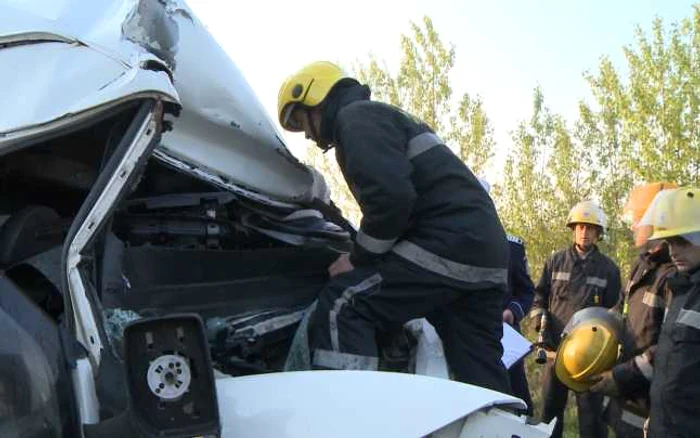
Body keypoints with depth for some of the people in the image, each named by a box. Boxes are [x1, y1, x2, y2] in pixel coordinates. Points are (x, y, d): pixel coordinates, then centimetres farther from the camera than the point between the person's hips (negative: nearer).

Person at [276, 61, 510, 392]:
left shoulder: (356, 118, -1)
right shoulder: (382, 118, 31)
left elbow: (391, 196, -19)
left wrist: (358, 258, -5)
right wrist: (365, 258, 24)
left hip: (447, 244, -10)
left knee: (340, 309, -12)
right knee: (481, 378, 11)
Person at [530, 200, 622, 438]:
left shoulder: (609, 268, 4)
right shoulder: (555, 261, 7)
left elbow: (612, 309, 8)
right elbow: (539, 296, 14)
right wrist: (540, 318, -3)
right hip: (557, 347, 2)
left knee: (591, 410, 4)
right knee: (550, 407, 12)